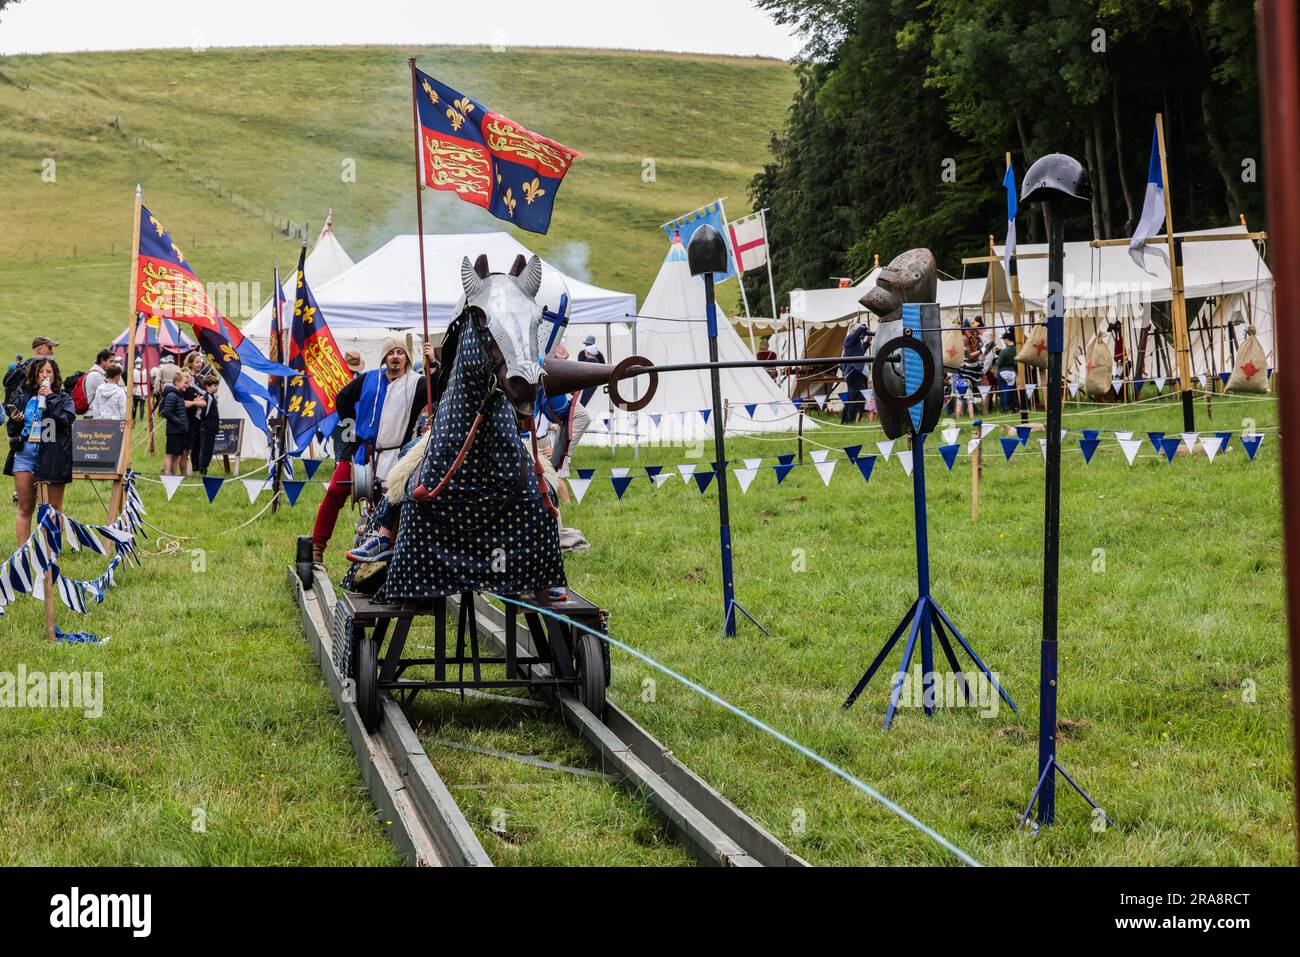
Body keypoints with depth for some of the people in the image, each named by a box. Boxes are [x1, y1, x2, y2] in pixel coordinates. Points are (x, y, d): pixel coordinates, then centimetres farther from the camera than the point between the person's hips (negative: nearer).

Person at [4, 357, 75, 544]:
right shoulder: (23, 398, 14)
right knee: (25, 508, 3)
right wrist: (14, 421, -6)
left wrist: (50, 398, -11)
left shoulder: (63, 398, 6)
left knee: (54, 508, 1)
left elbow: (68, 419, -14)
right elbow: (11, 430, 16)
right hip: (25, 453, 3)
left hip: (52, 456, -3)